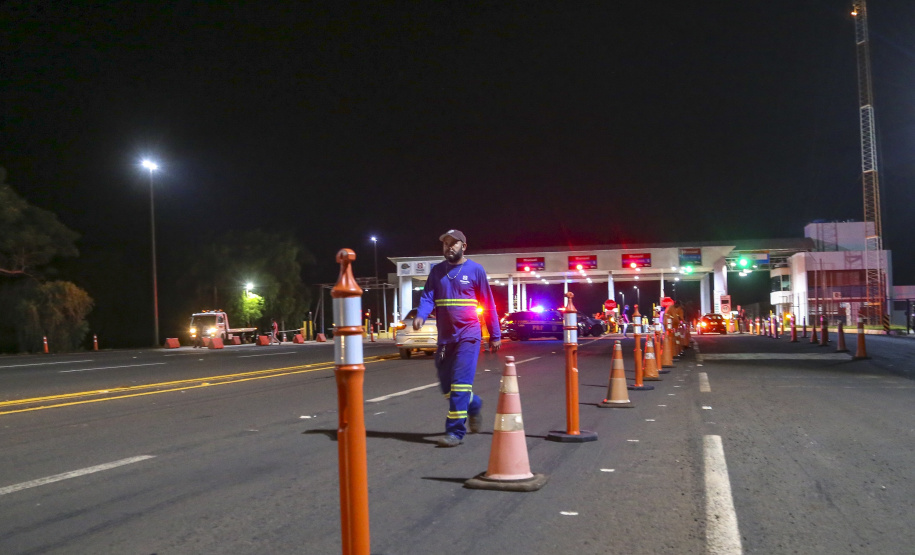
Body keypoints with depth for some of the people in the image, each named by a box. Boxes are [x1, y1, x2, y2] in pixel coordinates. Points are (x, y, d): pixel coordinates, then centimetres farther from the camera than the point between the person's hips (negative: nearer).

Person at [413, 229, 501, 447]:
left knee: (460, 384, -12)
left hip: (468, 335, -5)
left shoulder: (475, 270, -1)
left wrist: (495, 335, 3)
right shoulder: (436, 271, 9)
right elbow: (428, 297, 1)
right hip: (444, 337, 5)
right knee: (446, 385, 12)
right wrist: (420, 316, -21)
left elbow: (488, 304, 2)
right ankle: (473, 405, 39)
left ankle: (455, 431, -8)